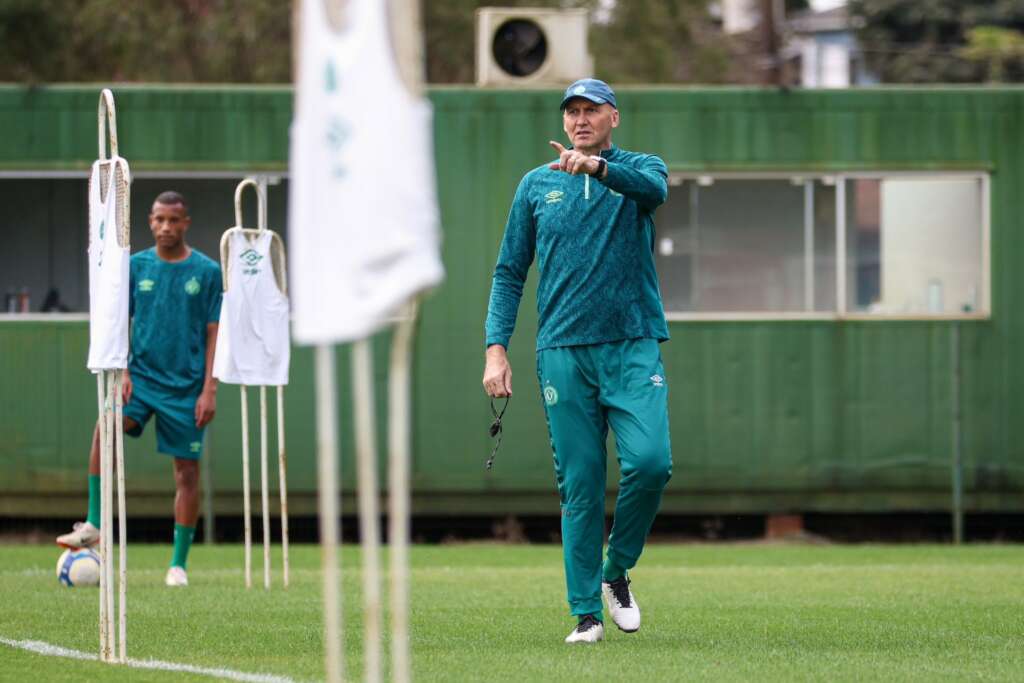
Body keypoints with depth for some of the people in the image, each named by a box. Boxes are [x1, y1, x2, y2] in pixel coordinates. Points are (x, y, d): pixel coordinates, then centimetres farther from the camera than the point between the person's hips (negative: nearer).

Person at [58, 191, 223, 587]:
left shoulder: (207, 271, 0)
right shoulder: (136, 266, 4)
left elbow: (214, 334, 0)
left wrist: (209, 390, -6)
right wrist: (121, 371, -6)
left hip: (186, 385, -1)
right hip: (142, 374, 1)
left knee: (187, 470, 0)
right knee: (106, 427, -27)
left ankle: (179, 564, 9)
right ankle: (93, 525, -22)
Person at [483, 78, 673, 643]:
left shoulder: (638, 169, 8)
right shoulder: (537, 185, 13)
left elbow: (654, 188, -19)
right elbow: (510, 273, 13)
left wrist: (597, 167, -38)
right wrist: (496, 348, 0)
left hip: (633, 348, -1)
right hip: (563, 352, 1)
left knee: (650, 461, -18)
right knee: (579, 485, -1)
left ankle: (617, 571, 4)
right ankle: (586, 613, 3)